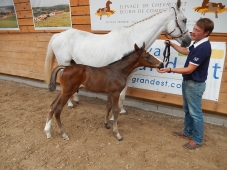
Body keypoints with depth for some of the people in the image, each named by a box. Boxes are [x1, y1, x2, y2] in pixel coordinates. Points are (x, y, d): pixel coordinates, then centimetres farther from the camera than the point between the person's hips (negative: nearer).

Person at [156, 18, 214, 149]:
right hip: (188, 82, 10)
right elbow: (187, 51, 25)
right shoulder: (198, 44, 4)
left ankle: (198, 139, 23)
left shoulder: (203, 47, -26)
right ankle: (188, 132, 39)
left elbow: (189, 70, -26)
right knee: (187, 110, 21)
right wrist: (172, 44, 16)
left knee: (195, 112, 5)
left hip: (195, 84, -10)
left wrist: (169, 70, -26)